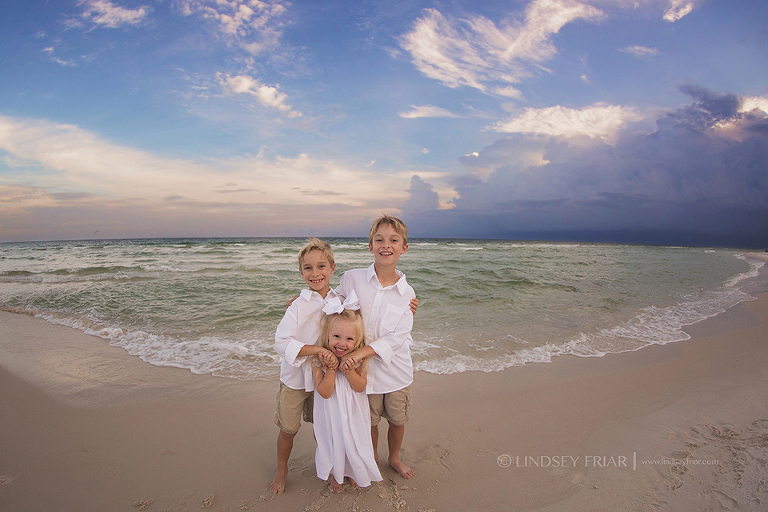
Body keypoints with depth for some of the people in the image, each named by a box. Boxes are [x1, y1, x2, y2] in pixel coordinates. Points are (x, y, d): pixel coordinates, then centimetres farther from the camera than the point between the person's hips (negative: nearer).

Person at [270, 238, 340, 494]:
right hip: (295, 378, -3)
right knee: (288, 429, 13)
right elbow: (282, 342, -25)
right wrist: (317, 349, -32)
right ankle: (281, 469, 40)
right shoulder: (299, 305, -19)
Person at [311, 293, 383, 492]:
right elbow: (324, 392, -22)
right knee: (333, 443, 18)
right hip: (330, 414, -1)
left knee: (355, 443, 19)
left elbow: (360, 387, -16)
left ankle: (354, 473, 50)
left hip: (354, 413, 1)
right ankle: (336, 475, 49)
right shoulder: (319, 359, -24)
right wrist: (331, 369, -35)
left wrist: (348, 370, -32)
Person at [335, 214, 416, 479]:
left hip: (396, 369, 1)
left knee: (398, 419, 18)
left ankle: (394, 458, 49)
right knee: (369, 421, 17)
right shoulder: (352, 278, -11)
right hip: (364, 368, 0)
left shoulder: (407, 293, -9)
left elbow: (397, 337, -16)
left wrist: (361, 351, -25)